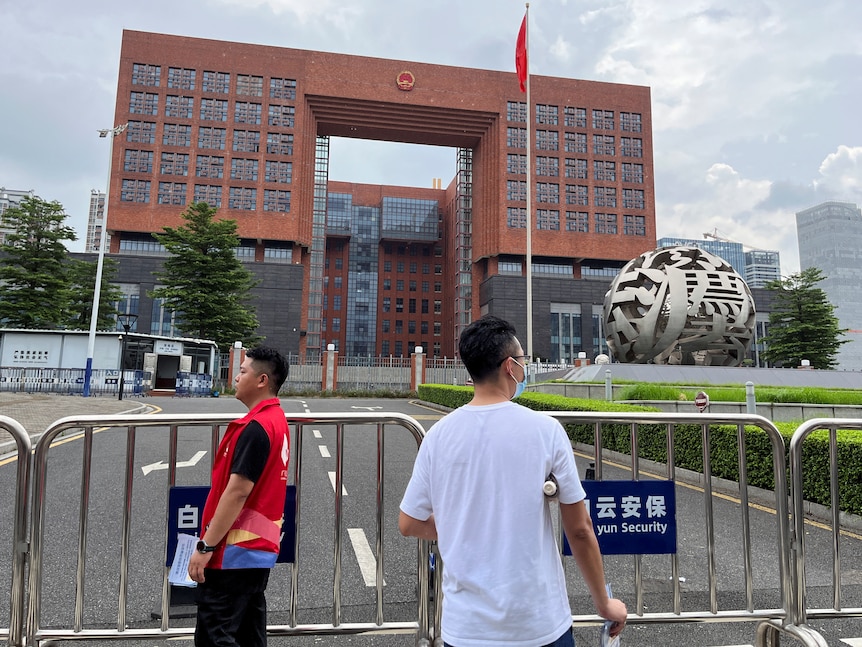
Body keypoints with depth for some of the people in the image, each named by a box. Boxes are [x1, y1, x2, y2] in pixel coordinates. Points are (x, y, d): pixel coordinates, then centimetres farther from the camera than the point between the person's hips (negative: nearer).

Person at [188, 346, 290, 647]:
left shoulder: (256, 427, -19)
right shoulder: (277, 420, 11)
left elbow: (237, 491, -23)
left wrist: (205, 546, -17)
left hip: (235, 550, -10)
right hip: (260, 547, 10)